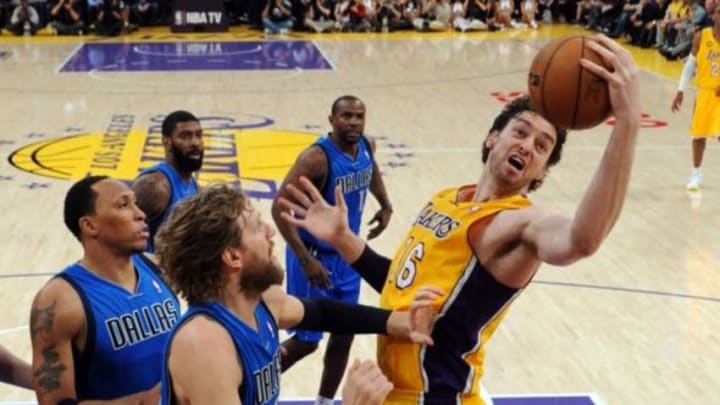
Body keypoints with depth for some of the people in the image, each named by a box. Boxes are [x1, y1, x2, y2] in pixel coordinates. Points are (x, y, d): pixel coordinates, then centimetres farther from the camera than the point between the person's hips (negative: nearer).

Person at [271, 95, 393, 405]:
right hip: (315, 256, -7)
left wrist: (385, 206, 12)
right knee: (306, 340, 2)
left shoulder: (366, 147, -3)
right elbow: (280, 207, -28)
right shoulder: (316, 158, -26)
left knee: (344, 334, 13)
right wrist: (305, 259, -30)